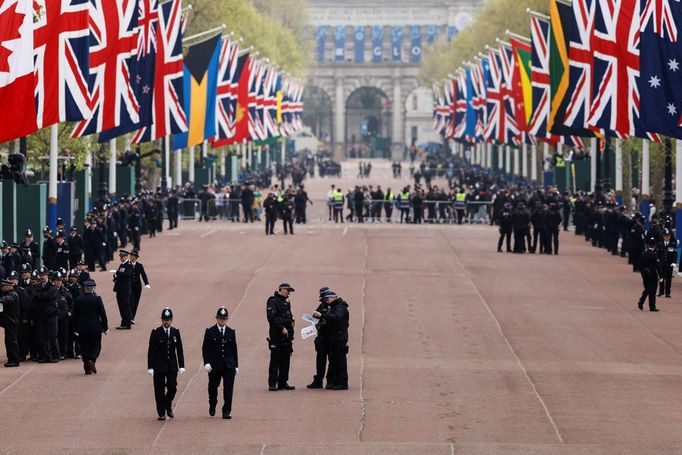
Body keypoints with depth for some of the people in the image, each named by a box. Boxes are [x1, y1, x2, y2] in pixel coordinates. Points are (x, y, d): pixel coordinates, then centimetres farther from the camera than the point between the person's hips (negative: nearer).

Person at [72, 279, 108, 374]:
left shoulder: (78, 300, -1)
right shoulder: (97, 299, -7)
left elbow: (75, 315, 3)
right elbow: (103, 314, -4)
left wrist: (76, 329, 11)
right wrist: (105, 328, 5)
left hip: (82, 328, 2)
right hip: (95, 327, -2)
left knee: (85, 347, 7)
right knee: (96, 346, 10)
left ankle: (87, 368, 3)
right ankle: (92, 360, -16)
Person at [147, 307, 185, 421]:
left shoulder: (175, 332, 5)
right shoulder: (156, 333, -4)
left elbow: (179, 350, 7)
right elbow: (151, 351, -4)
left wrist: (181, 366, 2)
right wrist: (150, 367, -9)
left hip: (172, 366, 2)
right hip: (159, 366, -2)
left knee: (172, 388, -1)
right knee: (160, 390, 0)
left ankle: (168, 406, 25)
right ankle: (161, 413, 8)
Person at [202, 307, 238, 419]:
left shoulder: (231, 332, 8)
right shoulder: (210, 332, 0)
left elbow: (234, 349, 11)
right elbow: (205, 349, -2)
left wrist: (236, 365, 8)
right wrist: (206, 362, -13)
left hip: (229, 366, 2)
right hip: (214, 366, -2)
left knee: (228, 389, -4)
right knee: (213, 388, 9)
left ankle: (227, 411, 0)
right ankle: (212, 407, 33)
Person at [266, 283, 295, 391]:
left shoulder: (286, 302, 18)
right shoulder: (273, 301, -7)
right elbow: (272, 317, -18)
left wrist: (291, 334, 15)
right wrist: (282, 328, -21)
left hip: (286, 335, 8)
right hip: (276, 336, -8)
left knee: (285, 360, 8)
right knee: (275, 360, -7)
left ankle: (283, 383, 14)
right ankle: (272, 384, -6)